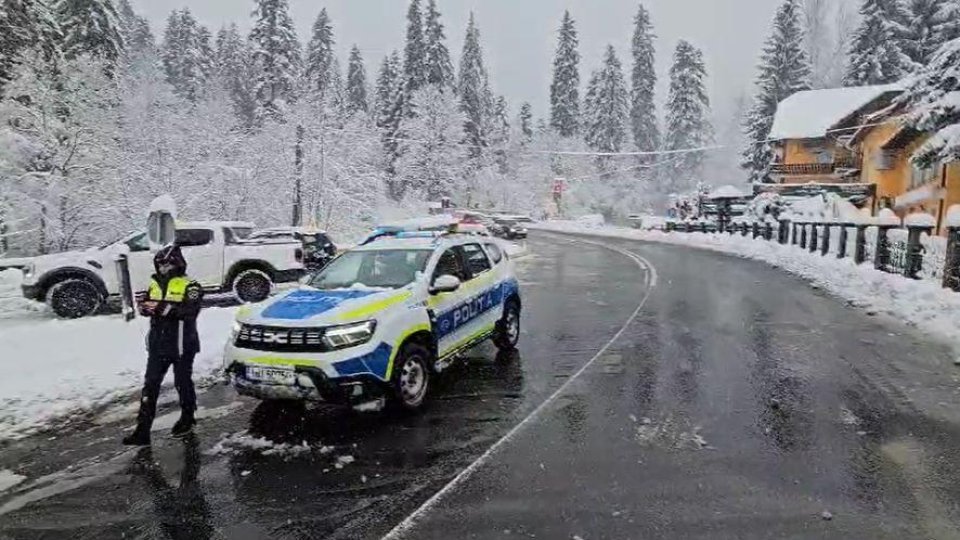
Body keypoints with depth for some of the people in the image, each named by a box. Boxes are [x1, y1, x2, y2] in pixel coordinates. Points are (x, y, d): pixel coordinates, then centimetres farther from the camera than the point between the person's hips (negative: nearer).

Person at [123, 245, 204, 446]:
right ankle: (143, 429, 8)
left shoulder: (189, 286, -10)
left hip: (182, 346, -6)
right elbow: (147, 307, 15)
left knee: (183, 383, 9)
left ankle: (187, 419, 29)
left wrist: (165, 307, -34)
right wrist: (144, 306, -9)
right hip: (157, 345, 6)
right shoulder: (155, 284, 11)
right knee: (150, 384, 4)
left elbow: (191, 310, -25)